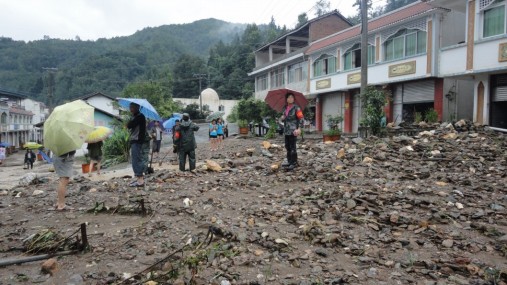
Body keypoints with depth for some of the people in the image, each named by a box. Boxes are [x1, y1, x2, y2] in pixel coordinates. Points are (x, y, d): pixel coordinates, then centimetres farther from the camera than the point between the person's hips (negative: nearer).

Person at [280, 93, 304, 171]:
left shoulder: (296, 108, -6)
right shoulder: (285, 108, 15)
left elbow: (301, 118, -10)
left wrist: (299, 128, -20)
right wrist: (282, 118, 2)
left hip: (293, 130, -7)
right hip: (286, 130, 7)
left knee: (292, 147, -8)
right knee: (287, 147, 11)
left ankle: (294, 163, -2)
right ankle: (289, 161, 22)